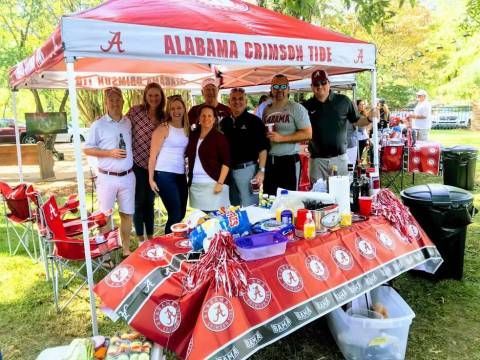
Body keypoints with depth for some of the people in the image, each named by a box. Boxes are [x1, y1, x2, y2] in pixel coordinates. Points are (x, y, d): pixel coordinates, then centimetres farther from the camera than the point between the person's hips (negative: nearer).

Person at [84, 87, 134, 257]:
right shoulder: (98, 125, -5)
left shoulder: (129, 123, 8)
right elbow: (87, 149, -5)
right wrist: (109, 153, -15)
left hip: (127, 177, 4)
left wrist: (129, 157, 4)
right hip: (107, 178, -4)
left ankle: (126, 249, 23)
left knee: (127, 213, 10)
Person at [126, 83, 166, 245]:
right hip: (137, 163, -4)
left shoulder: (163, 117, 7)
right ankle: (140, 239, 19)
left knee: (150, 202, 14)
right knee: (139, 202, 5)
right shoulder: (135, 111, -8)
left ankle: (150, 237, 26)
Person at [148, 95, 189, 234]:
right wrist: (151, 178, -10)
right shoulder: (163, 129, -5)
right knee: (176, 214, -6)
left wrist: (188, 173, 6)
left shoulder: (186, 130, 12)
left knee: (181, 214, 10)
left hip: (181, 175, 6)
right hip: (164, 175, -6)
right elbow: (153, 155, -6)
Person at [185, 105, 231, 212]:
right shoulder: (193, 135, 11)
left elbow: (226, 162, -8)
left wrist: (220, 183, -15)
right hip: (195, 184, 5)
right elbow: (188, 156, 23)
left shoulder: (220, 137, -4)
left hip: (213, 184, -5)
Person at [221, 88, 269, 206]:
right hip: (228, 169, 5)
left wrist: (261, 170, -17)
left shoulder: (254, 121, -5)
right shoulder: (224, 122, 10)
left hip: (247, 169, -5)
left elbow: (263, 148, -10)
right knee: (232, 207, 15)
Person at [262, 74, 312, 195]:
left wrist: (281, 138, -18)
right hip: (268, 160, 5)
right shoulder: (266, 109, 11)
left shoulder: (296, 108, -5)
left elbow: (307, 134, -13)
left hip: (289, 160, -5)